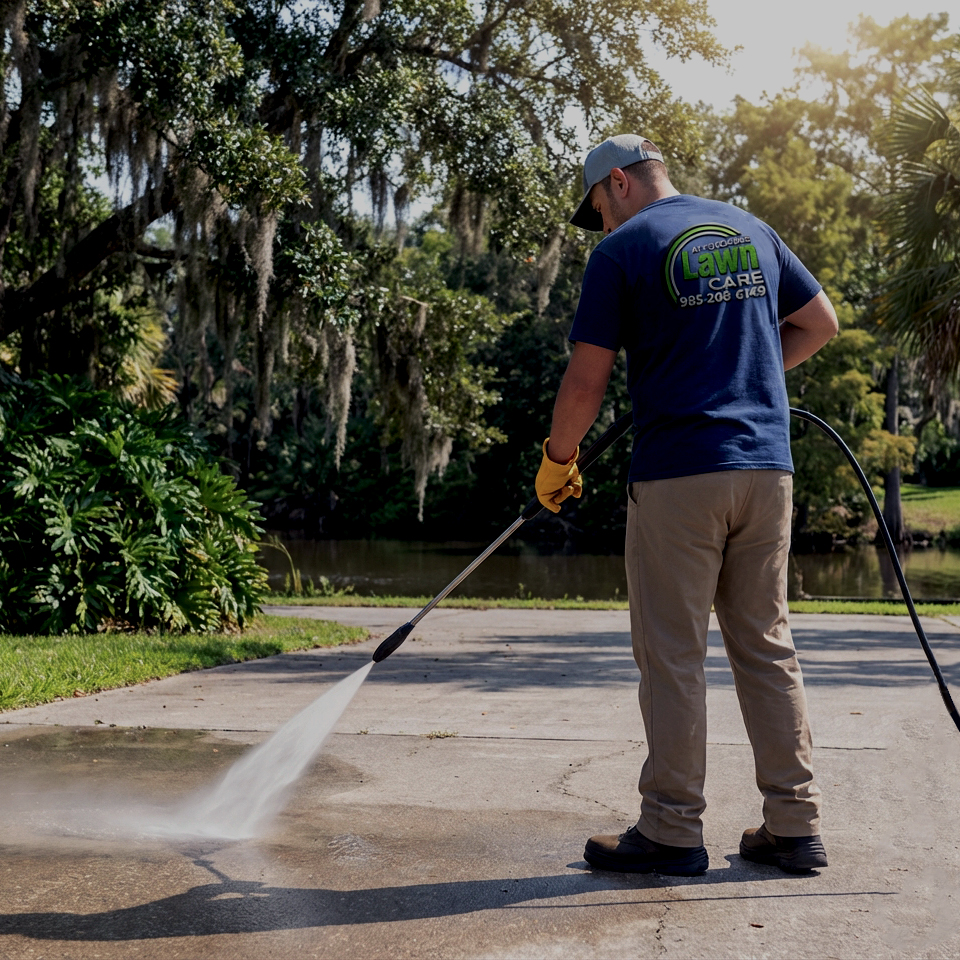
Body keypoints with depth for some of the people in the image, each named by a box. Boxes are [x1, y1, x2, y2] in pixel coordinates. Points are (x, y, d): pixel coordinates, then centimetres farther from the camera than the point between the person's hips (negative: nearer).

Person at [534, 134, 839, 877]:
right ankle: (795, 825, 15)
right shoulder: (751, 230, 14)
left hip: (677, 474, -5)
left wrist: (557, 461, 9)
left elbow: (587, 382, -5)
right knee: (767, 647, 12)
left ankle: (672, 832, 7)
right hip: (768, 466, 6)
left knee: (673, 657, 2)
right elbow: (820, 323, 21)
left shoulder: (623, 250, -2)